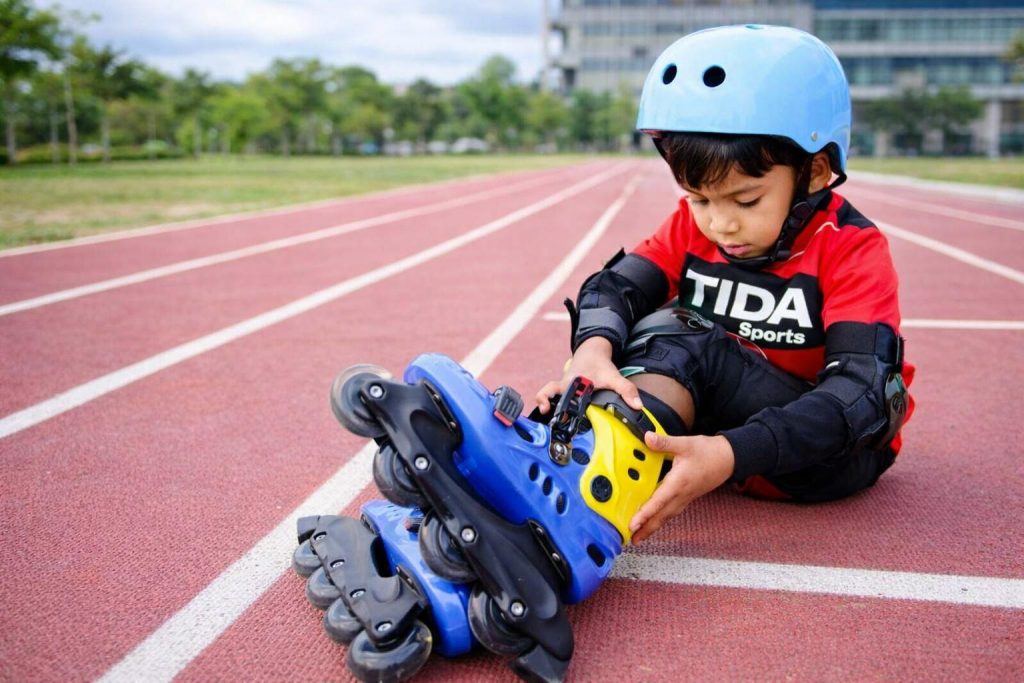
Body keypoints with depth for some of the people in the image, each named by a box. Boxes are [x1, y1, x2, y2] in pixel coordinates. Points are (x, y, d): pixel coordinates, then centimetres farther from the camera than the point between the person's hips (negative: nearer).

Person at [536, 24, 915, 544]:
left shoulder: (851, 251, -17)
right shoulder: (692, 224, -1)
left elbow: (861, 389, -30)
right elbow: (615, 285, -14)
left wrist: (730, 454, -46)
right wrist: (593, 347, -40)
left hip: (831, 452, -4)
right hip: (714, 422, 5)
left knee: (692, 344, -28)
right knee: (669, 327, -22)